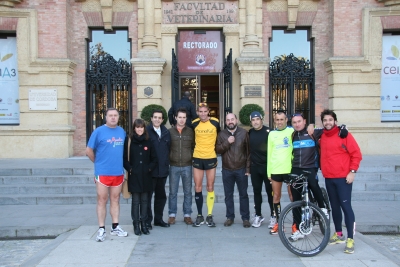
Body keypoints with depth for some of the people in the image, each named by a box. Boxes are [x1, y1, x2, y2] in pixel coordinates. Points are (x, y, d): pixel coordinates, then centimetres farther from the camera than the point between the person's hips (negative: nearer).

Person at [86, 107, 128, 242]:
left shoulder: (122, 131, 7)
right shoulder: (99, 131, -7)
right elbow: (89, 151, -3)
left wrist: (118, 162, 12)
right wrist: (98, 162, 6)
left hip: (118, 172, 4)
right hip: (103, 173, -4)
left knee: (115, 200, 12)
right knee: (102, 201, 3)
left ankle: (115, 227, 20)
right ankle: (101, 230, 10)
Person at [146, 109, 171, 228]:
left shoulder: (166, 132, 11)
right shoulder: (146, 131, -7)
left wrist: (167, 163, 9)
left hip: (163, 169, 6)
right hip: (150, 170, -6)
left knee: (161, 195, 14)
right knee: (148, 195, 3)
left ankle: (158, 219, 26)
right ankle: (147, 220, 13)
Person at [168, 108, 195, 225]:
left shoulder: (190, 131, 4)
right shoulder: (170, 131, 2)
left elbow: (194, 147, 8)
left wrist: (192, 158, -1)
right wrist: (168, 160, -2)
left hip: (187, 166, 1)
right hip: (174, 166, 0)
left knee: (187, 192, 7)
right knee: (173, 192, 5)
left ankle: (187, 215, 17)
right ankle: (172, 214, 16)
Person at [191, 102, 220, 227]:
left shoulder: (215, 122, -5)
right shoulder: (194, 123, -1)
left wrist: (218, 155, 8)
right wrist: (192, 153, 10)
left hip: (211, 158, -1)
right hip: (197, 158, 1)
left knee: (210, 187, 4)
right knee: (197, 188, 4)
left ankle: (210, 216, 12)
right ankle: (199, 215, 14)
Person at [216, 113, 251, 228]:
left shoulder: (243, 133, -1)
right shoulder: (222, 134, 4)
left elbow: (248, 151, -1)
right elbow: (217, 150, -3)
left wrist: (248, 168, -4)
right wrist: (227, 142, -17)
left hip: (241, 169, -2)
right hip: (227, 170, 2)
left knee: (243, 194, 6)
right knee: (228, 195, 9)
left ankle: (245, 218, 14)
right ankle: (230, 217, 20)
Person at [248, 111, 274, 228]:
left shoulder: (268, 132, -8)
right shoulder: (249, 133, 7)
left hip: (267, 166, -4)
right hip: (254, 167, 4)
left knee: (270, 191, 1)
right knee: (256, 191, 10)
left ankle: (273, 216, 12)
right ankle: (258, 215, 20)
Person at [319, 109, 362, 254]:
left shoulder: (344, 135, -6)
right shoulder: (322, 137, 9)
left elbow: (356, 154, -7)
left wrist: (352, 171, -12)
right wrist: (322, 168, 11)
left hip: (343, 178, -5)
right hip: (328, 178, 6)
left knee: (346, 206, -6)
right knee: (334, 207, 13)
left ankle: (350, 239, -1)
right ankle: (338, 234, 25)